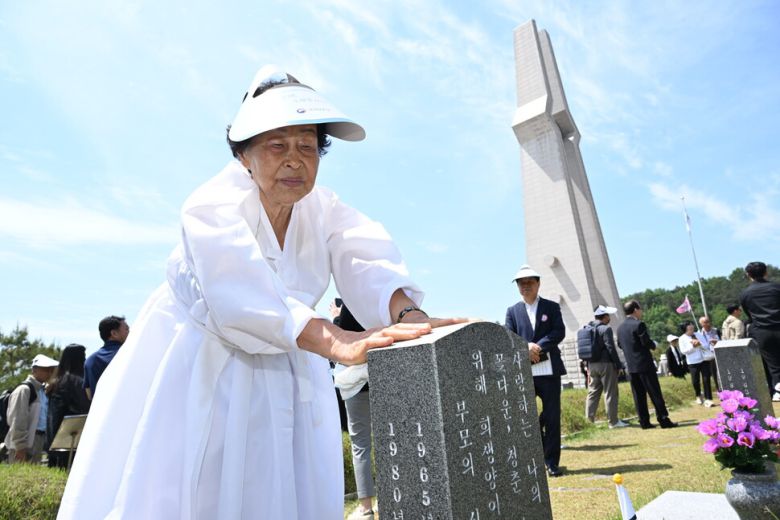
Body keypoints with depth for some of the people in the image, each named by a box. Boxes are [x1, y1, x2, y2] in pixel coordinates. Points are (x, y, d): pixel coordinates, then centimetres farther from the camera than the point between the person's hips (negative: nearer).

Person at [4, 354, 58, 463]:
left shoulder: (42, 390, 13)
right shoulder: (24, 390, -13)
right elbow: (17, 421, -17)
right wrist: (20, 446, -18)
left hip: (38, 442, 8)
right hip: (23, 445, -8)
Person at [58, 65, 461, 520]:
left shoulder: (323, 208, -6)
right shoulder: (213, 205, -20)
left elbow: (368, 260, -24)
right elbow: (242, 292, -39)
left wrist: (408, 317, -46)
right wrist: (340, 343, -54)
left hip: (284, 378, 4)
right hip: (193, 370, -3)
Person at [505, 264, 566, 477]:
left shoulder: (552, 307, 8)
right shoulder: (512, 311, 10)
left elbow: (559, 332, -4)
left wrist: (538, 346, -16)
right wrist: (526, 348, -16)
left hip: (549, 369, -1)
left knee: (552, 417, 3)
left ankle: (552, 462, 14)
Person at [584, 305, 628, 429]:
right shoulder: (606, 329, -13)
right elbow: (611, 348, -16)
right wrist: (619, 365, -10)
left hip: (592, 364, 7)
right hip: (605, 364, -7)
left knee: (593, 391, 12)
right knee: (610, 393, 2)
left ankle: (589, 419, 12)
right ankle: (613, 421, 8)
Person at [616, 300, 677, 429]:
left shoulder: (620, 328, 9)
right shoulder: (639, 324, -13)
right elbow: (647, 342, -16)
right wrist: (654, 345, 4)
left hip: (631, 366, 7)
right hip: (644, 364, -6)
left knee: (639, 395, 8)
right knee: (655, 393, 0)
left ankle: (644, 422, 10)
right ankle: (663, 420, 4)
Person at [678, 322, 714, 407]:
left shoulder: (699, 335, 7)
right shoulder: (682, 338, -3)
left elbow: (707, 346, 3)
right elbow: (683, 351, -9)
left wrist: (700, 344, -16)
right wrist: (693, 346, -18)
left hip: (704, 360, 2)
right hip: (692, 363, -2)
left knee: (706, 380, -4)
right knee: (695, 381, 6)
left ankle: (708, 399, -1)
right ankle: (698, 396, 32)